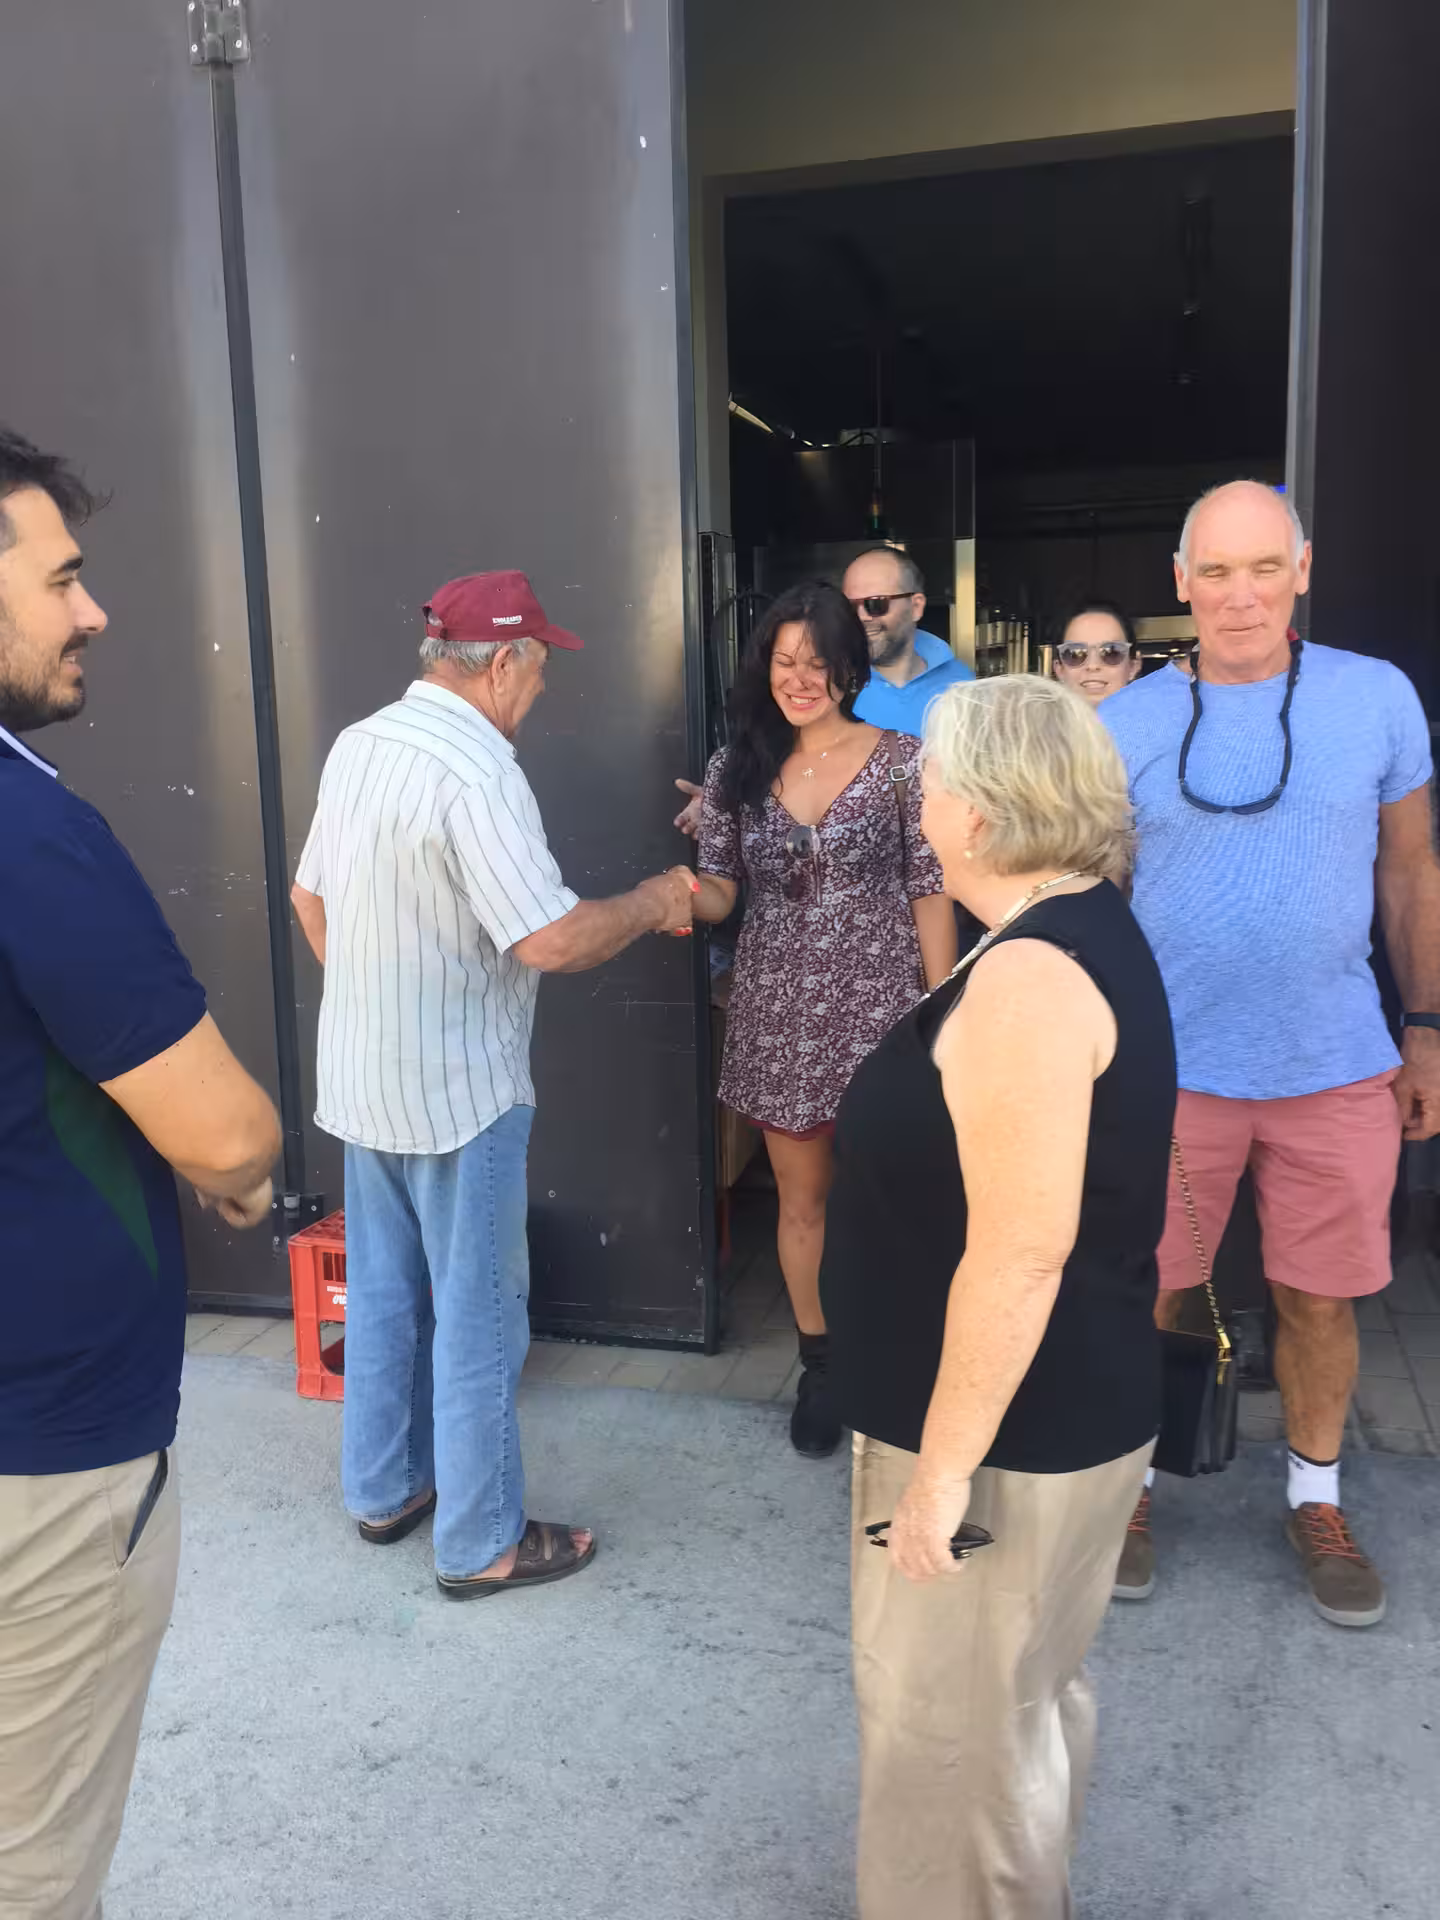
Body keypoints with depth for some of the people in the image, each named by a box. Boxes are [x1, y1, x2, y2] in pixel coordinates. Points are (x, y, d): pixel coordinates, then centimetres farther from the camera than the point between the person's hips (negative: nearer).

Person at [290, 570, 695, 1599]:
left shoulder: (358, 744, 4)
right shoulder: (475, 769, -23)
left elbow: (311, 898, 13)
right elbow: (551, 940, -26)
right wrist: (652, 903, -10)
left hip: (363, 1076, 8)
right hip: (457, 1089, -8)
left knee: (383, 1290, 20)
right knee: (477, 1314, 5)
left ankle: (384, 1488, 35)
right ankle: (482, 1543, 18)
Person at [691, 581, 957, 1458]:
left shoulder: (904, 760, -6)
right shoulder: (738, 767, 3)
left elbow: (931, 894, -5)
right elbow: (720, 890, 3)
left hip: (878, 1008, -3)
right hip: (778, 1015, 3)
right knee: (802, 1197, 13)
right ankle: (820, 1365, 31)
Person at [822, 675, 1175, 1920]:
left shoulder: (1029, 976, -26)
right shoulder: (1086, 931, 7)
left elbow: (1021, 1253, -29)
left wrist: (943, 1465, -22)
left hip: (1008, 1431, -10)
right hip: (1058, 1410, 10)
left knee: (955, 1725, 9)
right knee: (1019, 1699, 26)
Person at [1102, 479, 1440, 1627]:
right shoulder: (1127, 723, -3)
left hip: (1338, 1069, 1)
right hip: (1169, 1068, 0)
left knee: (1321, 1298, 13)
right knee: (1148, 1293, 10)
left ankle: (1317, 1501, 36)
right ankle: (1130, 1481, 33)